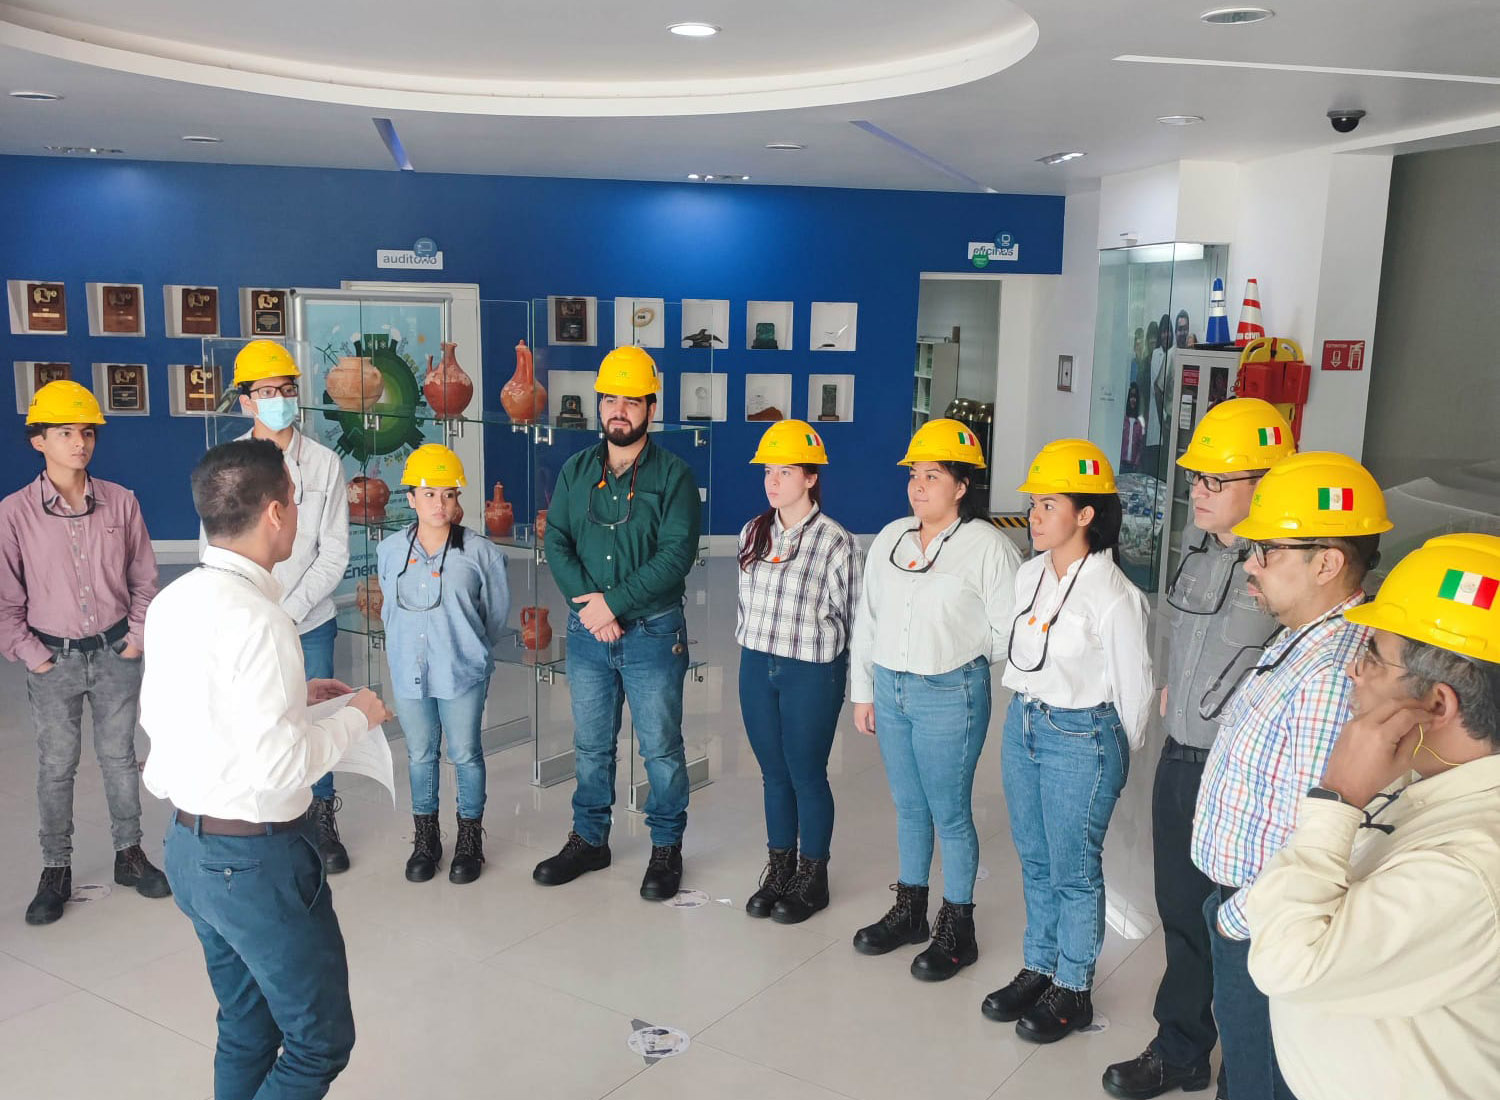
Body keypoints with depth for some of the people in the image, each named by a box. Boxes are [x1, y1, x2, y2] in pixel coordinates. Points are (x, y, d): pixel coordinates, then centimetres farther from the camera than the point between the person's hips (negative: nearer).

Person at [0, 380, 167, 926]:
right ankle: (56, 870, 22)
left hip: (115, 654, 1)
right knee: (55, 767, 8)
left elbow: (143, 578, 6)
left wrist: (139, 634, 0)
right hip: (54, 659, -1)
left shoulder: (120, 501, -4)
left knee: (119, 756, 13)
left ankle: (129, 852, 28)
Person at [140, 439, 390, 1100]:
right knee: (320, 1042, 8)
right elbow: (279, 765, -27)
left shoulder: (171, 602, 2)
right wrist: (355, 717, -10)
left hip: (187, 844, 9)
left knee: (246, 1029, 22)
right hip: (256, 857, -9)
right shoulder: (255, 618, -24)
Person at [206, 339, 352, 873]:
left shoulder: (323, 463, -3)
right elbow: (213, 549, -1)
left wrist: (288, 612, -11)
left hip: (310, 622, 0)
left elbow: (334, 553, -4)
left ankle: (323, 824, 26)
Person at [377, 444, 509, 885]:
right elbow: (389, 609, 13)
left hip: (463, 674, -3)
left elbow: (497, 615, 0)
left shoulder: (481, 552, -11)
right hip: (408, 672, 3)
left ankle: (469, 840, 26)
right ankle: (425, 839, 31)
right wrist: (405, 648, 13)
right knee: (420, 755, 15)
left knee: (465, 754, 9)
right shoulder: (390, 550, -1)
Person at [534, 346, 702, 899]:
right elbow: (556, 541, 2)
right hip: (586, 629, 4)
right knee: (591, 744, 14)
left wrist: (615, 602, -18)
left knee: (661, 746, 5)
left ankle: (666, 848, 21)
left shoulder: (673, 474, -6)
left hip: (652, 630, -4)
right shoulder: (576, 470, 7)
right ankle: (589, 840, 30)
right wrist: (585, 600, -14)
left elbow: (677, 554, -15)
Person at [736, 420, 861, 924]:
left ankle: (812, 879, 23)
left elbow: (847, 614, -6)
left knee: (807, 776, 6)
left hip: (811, 673, -5)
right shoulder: (753, 533, 6)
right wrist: (754, 643, 12)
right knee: (774, 774, 15)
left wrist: (805, 640, -4)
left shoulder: (835, 542, -12)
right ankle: (779, 870, 30)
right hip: (756, 667, 5)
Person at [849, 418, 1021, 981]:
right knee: (908, 807, 18)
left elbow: (1007, 633, -11)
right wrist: (863, 690, 13)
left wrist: (958, 654, 0)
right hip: (889, 688, 6)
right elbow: (867, 618, 12)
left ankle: (957, 929, 21)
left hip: (950, 696, -6)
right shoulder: (890, 538, 7)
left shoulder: (987, 547, -12)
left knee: (950, 814, 4)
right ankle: (909, 912, 34)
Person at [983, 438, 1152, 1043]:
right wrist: (1024, 713, 17)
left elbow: (1133, 686, -10)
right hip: (1023, 723, 7)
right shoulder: (1030, 575, 3)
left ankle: (1072, 991, 24)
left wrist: (1116, 758, 0)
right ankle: (1037, 969, 35)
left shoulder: (1113, 595, -18)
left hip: (1081, 737, -7)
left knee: (1073, 871, 6)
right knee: (1035, 861, 18)